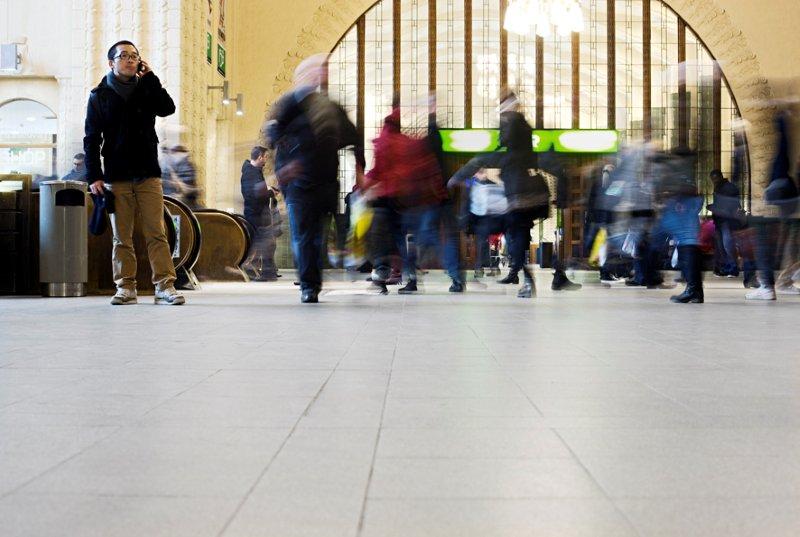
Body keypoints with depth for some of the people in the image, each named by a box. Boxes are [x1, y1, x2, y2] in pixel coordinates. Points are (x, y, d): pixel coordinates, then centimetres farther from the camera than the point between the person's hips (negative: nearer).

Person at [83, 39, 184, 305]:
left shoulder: (146, 90, 12)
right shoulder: (99, 96, 8)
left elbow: (167, 108, -8)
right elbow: (91, 139, 4)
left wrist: (149, 77, -7)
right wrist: (94, 176, -5)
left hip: (148, 174, 1)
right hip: (116, 177, 0)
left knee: (157, 233, -5)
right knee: (122, 237, 2)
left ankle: (165, 286, -7)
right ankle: (125, 287, 7)